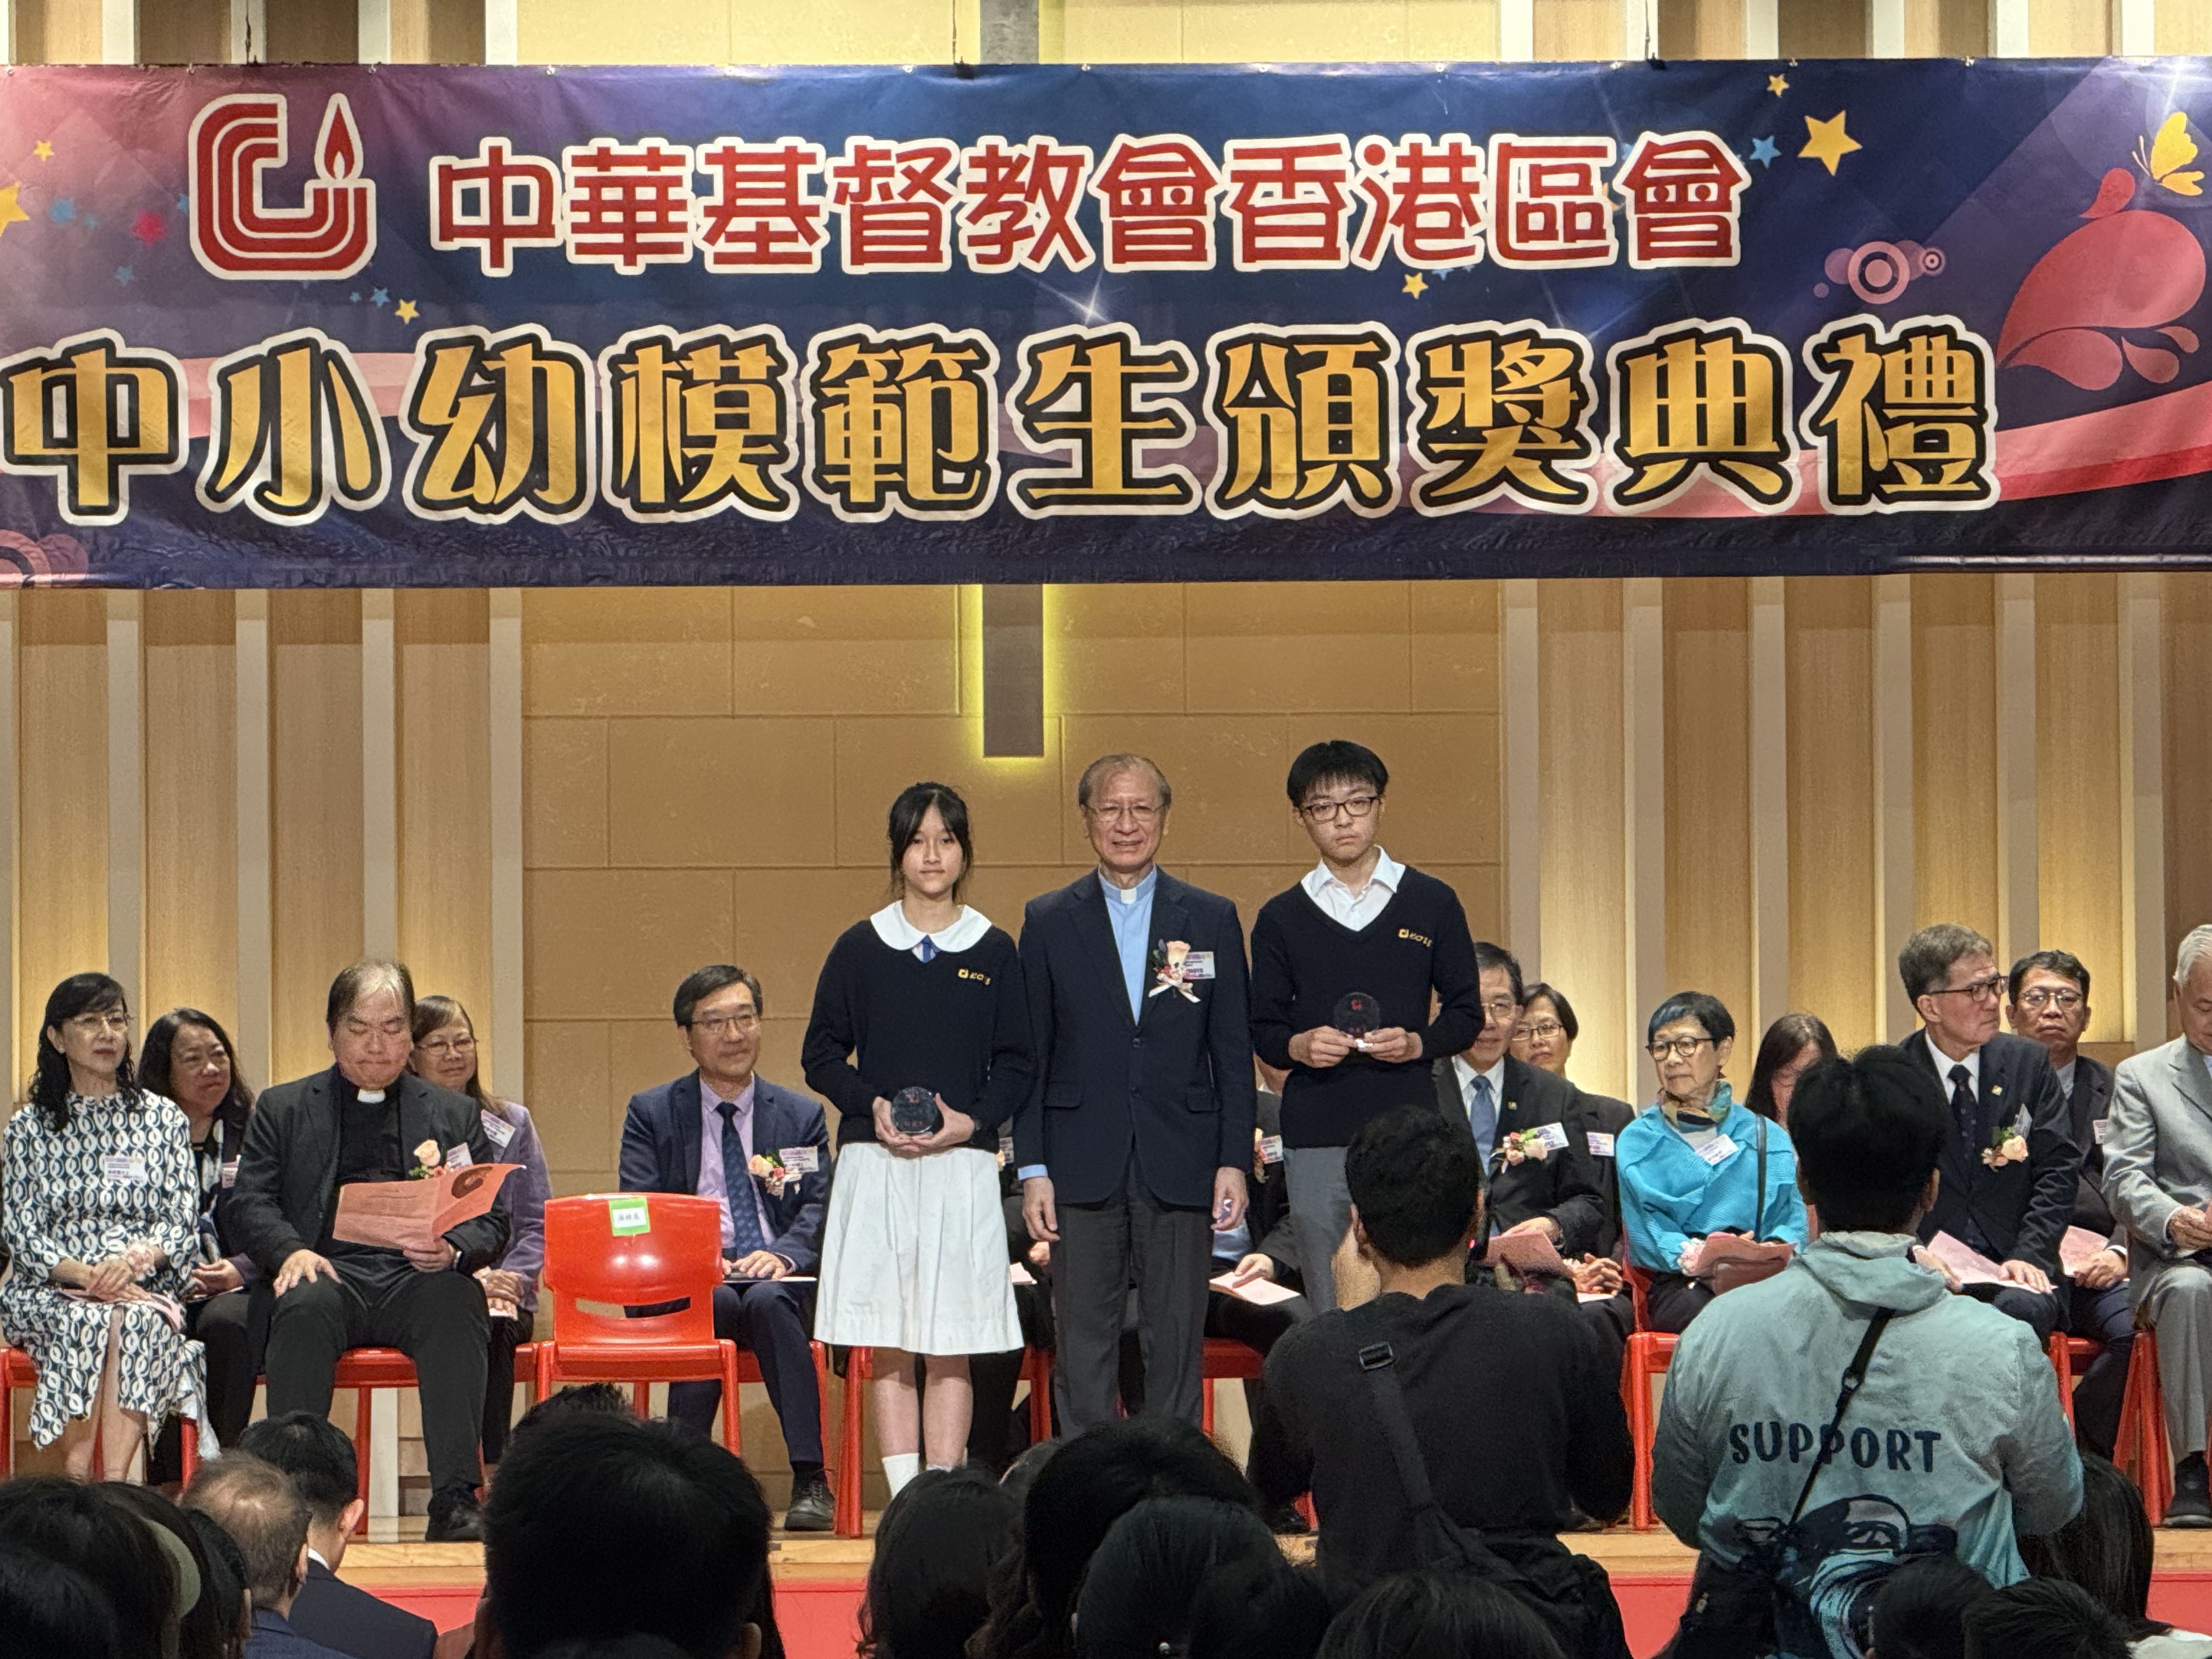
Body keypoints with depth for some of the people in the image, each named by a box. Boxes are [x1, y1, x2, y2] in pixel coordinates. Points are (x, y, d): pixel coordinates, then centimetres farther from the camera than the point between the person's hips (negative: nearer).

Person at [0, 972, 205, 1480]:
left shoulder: (162, 1119, 15)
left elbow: (183, 1223, 7)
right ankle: (77, 1482, -38)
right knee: (85, 1324, -35)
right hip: (49, 1294, 0)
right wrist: (84, 1275, -16)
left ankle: (114, 1481, -45)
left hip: (144, 1291, 0)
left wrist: (136, 1259, -16)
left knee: (135, 1323, -35)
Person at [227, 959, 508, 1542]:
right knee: (305, 1309, -36)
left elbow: (491, 1219, 14)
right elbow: (248, 1204, 9)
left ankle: (454, 1501, -40)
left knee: (455, 1304, -35)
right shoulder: (283, 1109, 21)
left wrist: (453, 1250, -10)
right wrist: (291, 1251, -13)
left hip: (417, 1275, 0)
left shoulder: (455, 1114, 22)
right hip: (329, 1272, 0)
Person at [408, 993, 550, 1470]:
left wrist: (508, 1280, -8)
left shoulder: (512, 1124, 18)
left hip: (504, 1293, 2)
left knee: (494, 1324, -33)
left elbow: (537, 1224, 12)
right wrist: (466, 1279, -13)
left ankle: (489, 1470, -37)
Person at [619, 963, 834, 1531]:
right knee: (716, 1301, -36)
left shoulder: (801, 1116, 18)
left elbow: (821, 1208, 4)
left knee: (768, 1300, -35)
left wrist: (784, 1255, -18)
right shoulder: (651, 1114, 14)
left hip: (779, 1279, 1)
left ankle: (811, 1482, -38)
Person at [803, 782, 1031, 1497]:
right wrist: (871, 1108, -10)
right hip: (875, 1163, 0)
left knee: (950, 1348, -1)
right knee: (888, 1347, -1)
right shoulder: (860, 949, 6)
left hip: (963, 1164, 0)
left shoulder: (994, 953, 7)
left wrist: (971, 1121, -10)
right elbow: (822, 1055, 7)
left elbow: (1015, 1065, 7)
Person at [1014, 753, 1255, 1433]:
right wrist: (1033, 1168, -2)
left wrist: (1234, 1160, -1)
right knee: (1083, 1342, 1)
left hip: (1181, 1165, 0)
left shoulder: (1211, 918, 8)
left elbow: (1234, 1051, 7)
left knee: (1177, 1340, 2)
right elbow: (1029, 1056, 6)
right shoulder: (1049, 921, 7)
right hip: (1083, 1166, 0)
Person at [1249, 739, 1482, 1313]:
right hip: (1315, 1136, 1)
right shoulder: (1282, 919, 10)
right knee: (1331, 1312, 1)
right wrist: (1297, 1046, -12)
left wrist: (1418, 1043, -10)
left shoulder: (1431, 904, 8)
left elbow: (1467, 1014, 10)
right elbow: (1262, 1029, 11)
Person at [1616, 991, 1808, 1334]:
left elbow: (1791, 1220, 10)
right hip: (1680, 1288, -1)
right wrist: (1697, 1256, -19)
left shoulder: (1770, 1138, 22)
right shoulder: (1637, 1142, 18)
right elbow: (1644, 1234, 4)